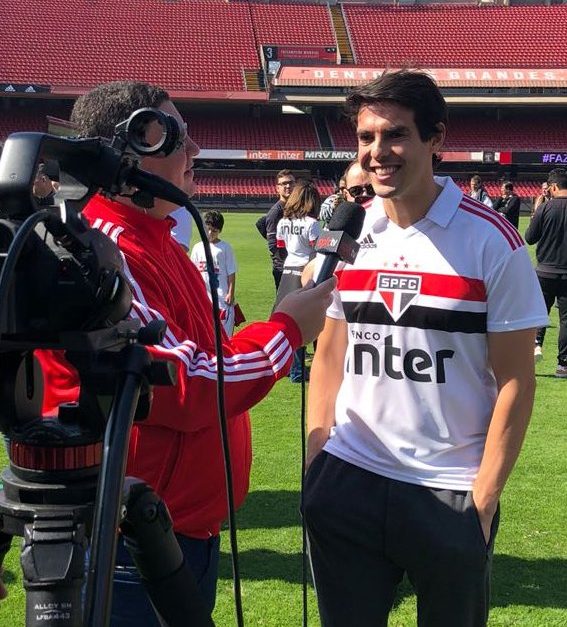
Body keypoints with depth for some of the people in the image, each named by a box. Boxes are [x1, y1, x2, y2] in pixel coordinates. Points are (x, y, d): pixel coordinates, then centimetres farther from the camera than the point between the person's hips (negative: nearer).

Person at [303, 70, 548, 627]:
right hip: (348, 480, 4)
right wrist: (314, 466, 3)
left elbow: (515, 381, -7)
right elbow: (329, 356, 10)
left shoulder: (492, 241, -9)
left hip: (451, 493, -3)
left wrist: (483, 500, -10)